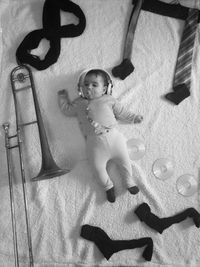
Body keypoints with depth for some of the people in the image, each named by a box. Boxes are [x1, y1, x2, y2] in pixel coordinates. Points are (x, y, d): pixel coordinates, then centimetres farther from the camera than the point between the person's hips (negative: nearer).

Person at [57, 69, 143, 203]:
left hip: (113, 135, 0)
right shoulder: (79, 103, 16)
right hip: (94, 142, 0)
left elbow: (122, 112, 18)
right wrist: (63, 97, 30)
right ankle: (108, 185, 20)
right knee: (97, 166, -8)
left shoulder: (109, 100, 13)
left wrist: (134, 118, 16)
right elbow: (67, 110, 27)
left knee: (125, 160, 1)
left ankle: (129, 180, 30)